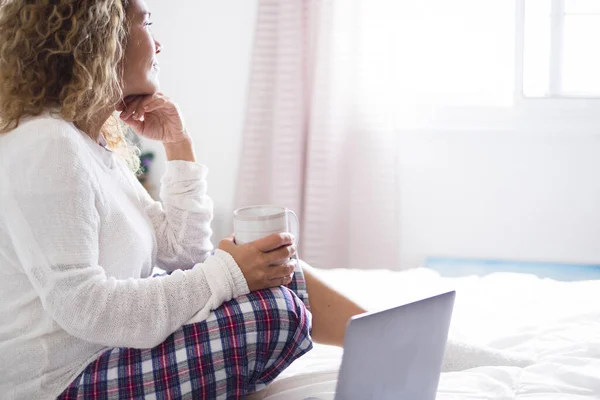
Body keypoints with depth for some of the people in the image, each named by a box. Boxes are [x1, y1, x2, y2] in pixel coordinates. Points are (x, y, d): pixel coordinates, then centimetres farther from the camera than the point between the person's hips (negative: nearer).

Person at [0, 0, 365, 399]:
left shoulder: (96, 145, 10)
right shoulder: (45, 146, -20)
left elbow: (182, 253, 9)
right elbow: (83, 306, -27)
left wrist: (179, 144, 5)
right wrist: (225, 274, -23)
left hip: (109, 355, 10)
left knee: (277, 269, 7)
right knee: (276, 312, -20)